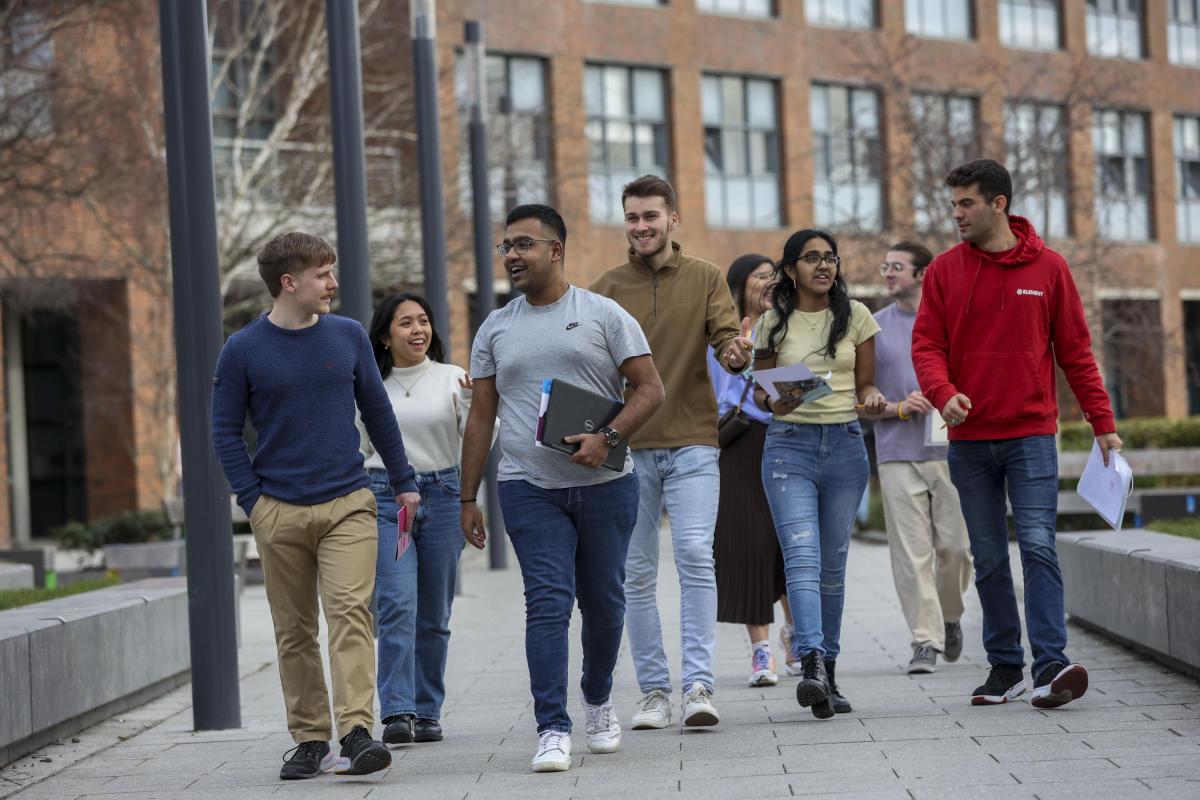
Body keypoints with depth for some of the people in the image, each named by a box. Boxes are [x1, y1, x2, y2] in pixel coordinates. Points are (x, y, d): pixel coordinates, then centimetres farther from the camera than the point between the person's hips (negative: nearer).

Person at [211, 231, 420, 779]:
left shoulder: (348, 336, 5)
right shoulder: (243, 351, -1)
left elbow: (377, 412, 14)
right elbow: (226, 432, 4)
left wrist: (403, 482, 15)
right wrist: (254, 501, -4)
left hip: (348, 506, 0)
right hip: (279, 513, 0)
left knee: (351, 613, -13)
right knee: (294, 632, 6)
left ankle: (356, 732, -18)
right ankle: (309, 740, 14)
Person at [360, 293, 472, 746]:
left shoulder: (451, 378, 3)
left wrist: (472, 402, -16)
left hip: (442, 496, 1)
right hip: (384, 496, -1)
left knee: (434, 614, 6)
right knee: (397, 604, -15)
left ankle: (427, 713, 15)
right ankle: (397, 713, -18)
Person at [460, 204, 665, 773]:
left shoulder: (603, 315, 2)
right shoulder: (495, 329, 10)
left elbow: (650, 389, -1)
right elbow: (481, 417, 12)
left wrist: (608, 438, -17)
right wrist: (467, 498, 8)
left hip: (605, 484, 0)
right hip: (529, 488, 1)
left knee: (603, 600, 10)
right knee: (548, 602, -11)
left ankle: (598, 698, 34)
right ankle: (553, 729, -13)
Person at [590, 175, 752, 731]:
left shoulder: (705, 278, 7)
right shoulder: (607, 288, 8)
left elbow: (726, 336, -3)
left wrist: (736, 352, -27)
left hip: (692, 441, -1)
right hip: (627, 448, 2)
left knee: (696, 556, -13)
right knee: (636, 574, 3)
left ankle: (698, 685, -11)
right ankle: (654, 690, 11)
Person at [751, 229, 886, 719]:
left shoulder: (855, 316, 8)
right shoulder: (774, 323, 5)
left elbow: (864, 385, 11)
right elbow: (760, 388, 9)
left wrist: (873, 398, -12)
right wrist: (772, 402, -13)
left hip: (845, 444, 2)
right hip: (789, 444, -2)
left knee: (833, 564, 7)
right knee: (802, 556, -18)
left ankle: (828, 675, 16)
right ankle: (811, 665, -28)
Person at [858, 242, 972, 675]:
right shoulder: (874, 327, 8)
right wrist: (899, 408, -10)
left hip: (949, 452, 0)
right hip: (897, 456, 0)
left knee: (955, 546, -1)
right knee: (911, 551, -5)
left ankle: (950, 616, 26)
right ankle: (925, 639, -1)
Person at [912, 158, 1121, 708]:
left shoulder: (1047, 267, 2)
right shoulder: (946, 270, 5)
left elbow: (1074, 350, 4)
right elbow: (926, 344, 1)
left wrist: (1102, 422, 0)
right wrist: (943, 393, -20)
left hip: (1031, 435, -2)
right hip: (969, 439, 2)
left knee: (1038, 545, -12)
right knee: (988, 559, 6)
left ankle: (1051, 662, -13)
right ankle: (1005, 665, 14)